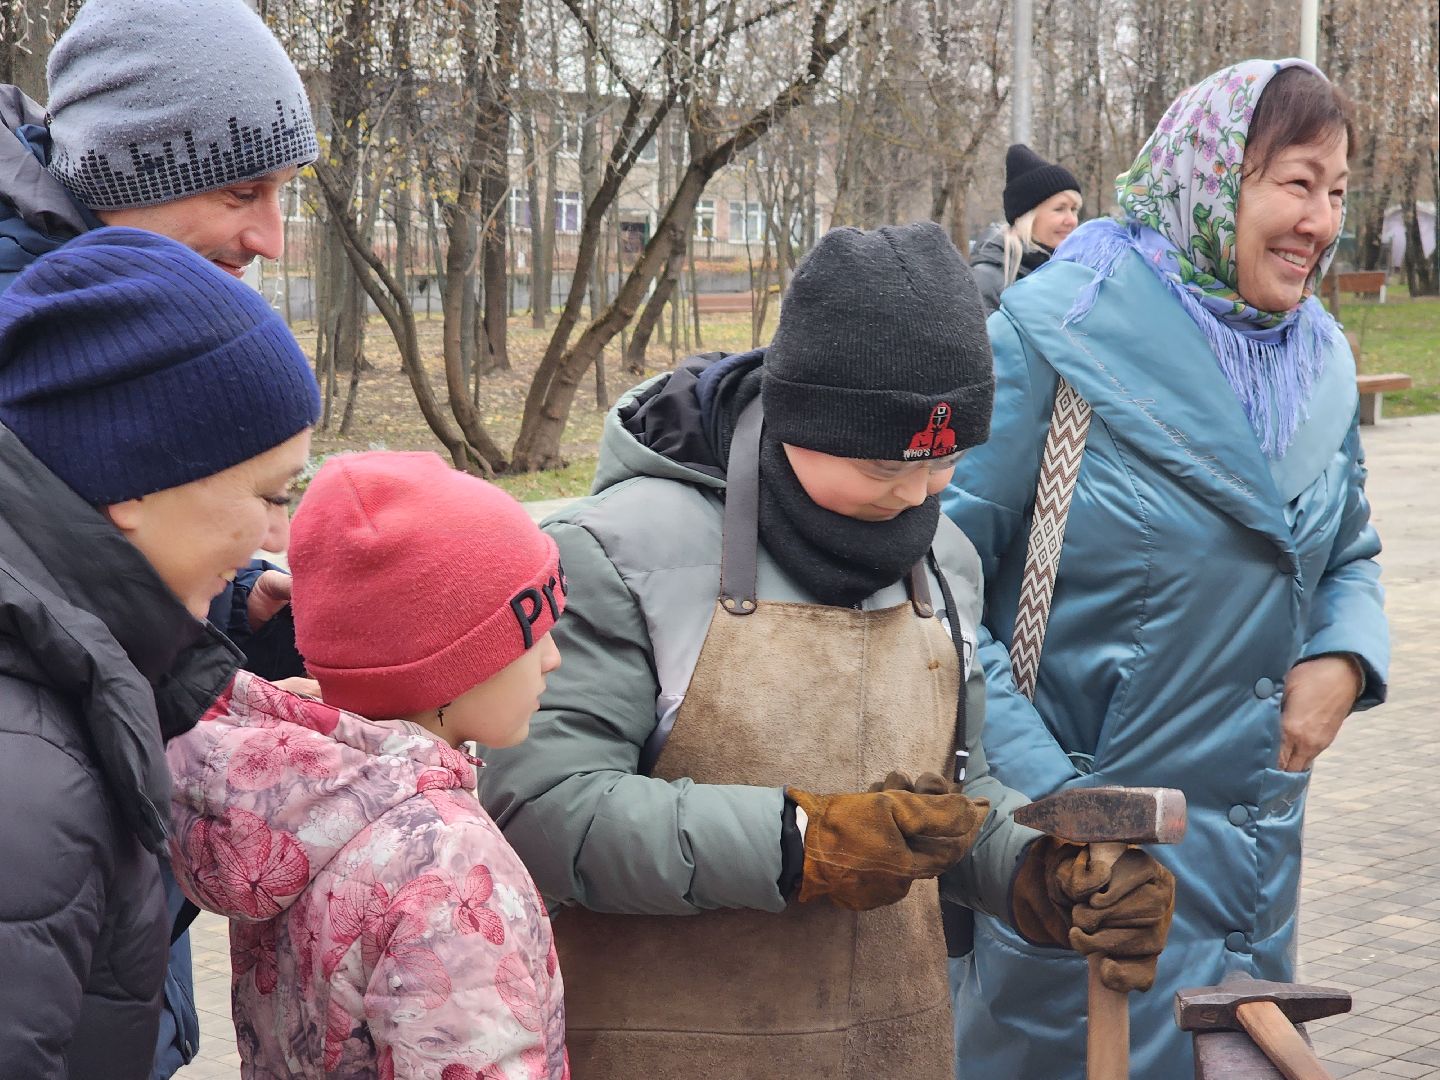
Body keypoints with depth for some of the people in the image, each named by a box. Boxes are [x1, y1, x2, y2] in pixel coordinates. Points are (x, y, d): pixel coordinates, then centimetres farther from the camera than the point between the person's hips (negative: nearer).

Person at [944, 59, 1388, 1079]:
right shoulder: (1061, 334, -14)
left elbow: (1351, 555, 18)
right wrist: (1039, 792, -22)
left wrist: (1344, 657, -5)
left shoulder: (1321, 360, 5)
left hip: (1258, 839, 6)